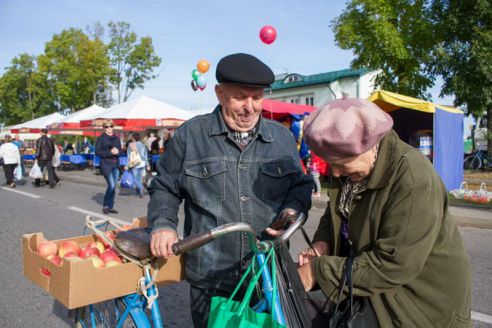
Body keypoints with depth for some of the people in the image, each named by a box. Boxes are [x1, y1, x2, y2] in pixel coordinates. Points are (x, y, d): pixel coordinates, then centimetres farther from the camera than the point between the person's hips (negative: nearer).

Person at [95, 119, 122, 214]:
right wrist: (110, 152, -17)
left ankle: (111, 207, 16)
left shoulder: (116, 138, 12)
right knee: (111, 185, -13)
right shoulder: (101, 138, -2)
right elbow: (97, 152, -8)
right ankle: (105, 206, 5)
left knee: (114, 186, 7)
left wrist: (117, 151, -8)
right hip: (106, 164, -5)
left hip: (116, 164, 5)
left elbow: (120, 150, 15)